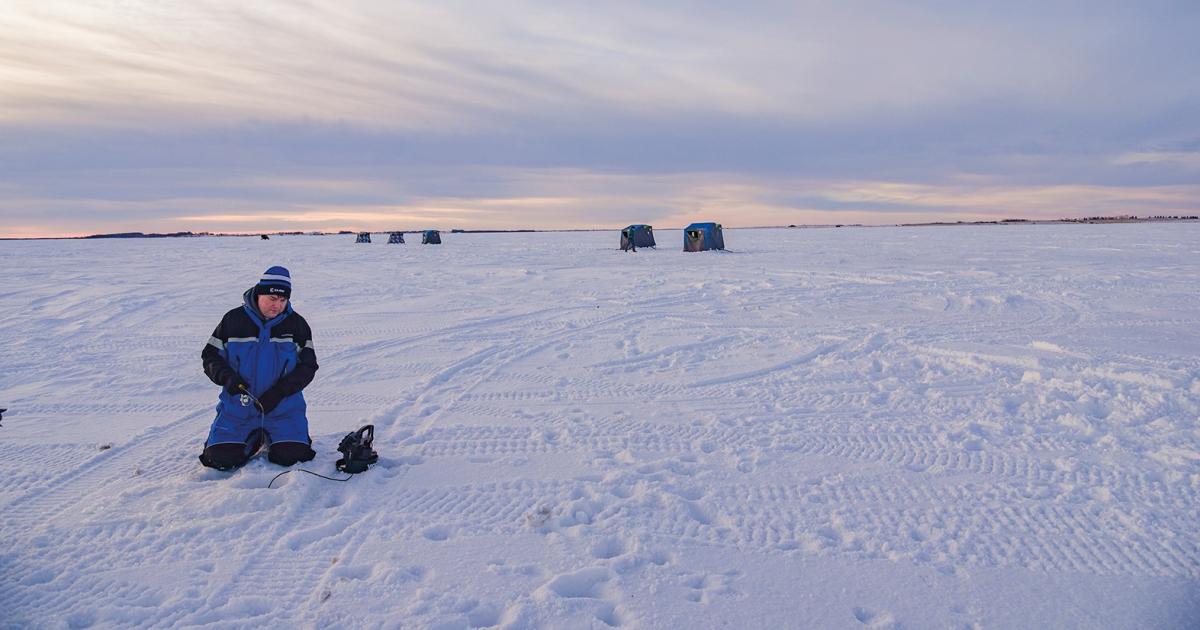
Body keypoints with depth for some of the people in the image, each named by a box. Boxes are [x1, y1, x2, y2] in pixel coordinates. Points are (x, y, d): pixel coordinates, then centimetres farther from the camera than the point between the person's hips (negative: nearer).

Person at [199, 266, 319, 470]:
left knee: (291, 456, -16)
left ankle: (271, 437, 19)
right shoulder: (233, 320, -2)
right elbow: (210, 356, 5)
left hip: (284, 407, 0)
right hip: (237, 406, 1)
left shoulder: (297, 324, -2)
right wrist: (227, 377, -17)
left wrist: (279, 391, -16)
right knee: (221, 459, -12)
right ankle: (254, 438, 21)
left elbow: (308, 366, -3)